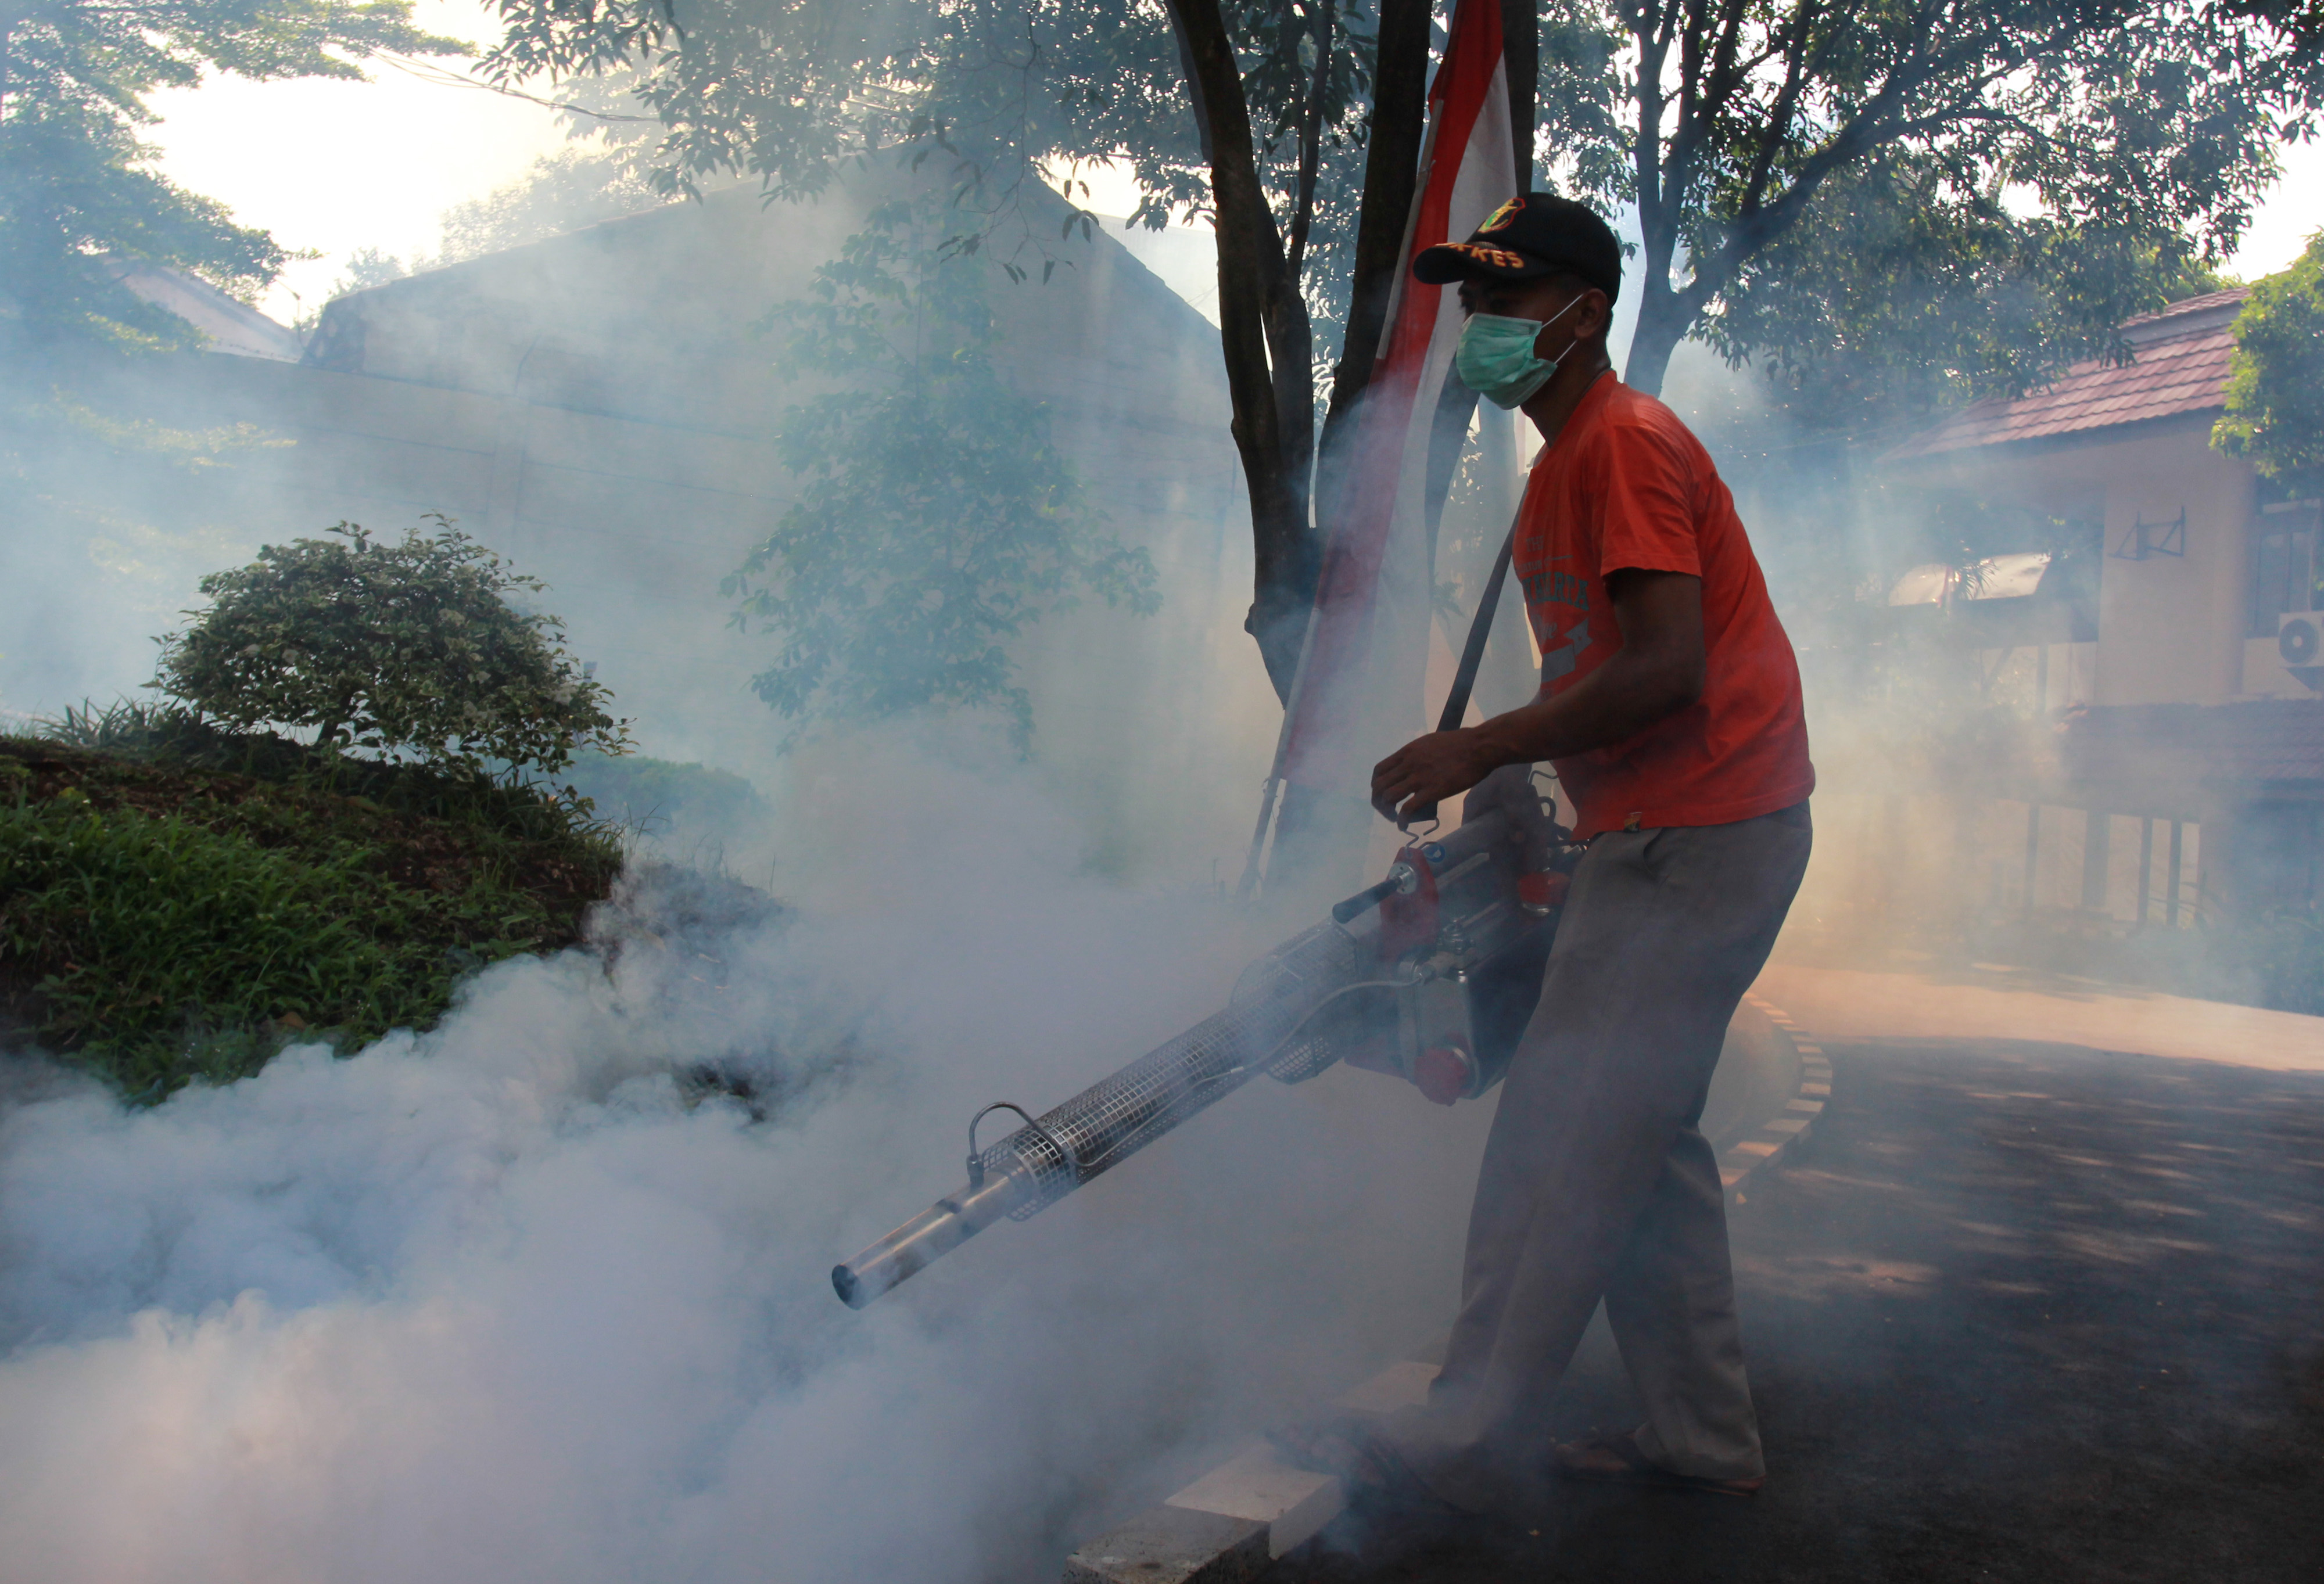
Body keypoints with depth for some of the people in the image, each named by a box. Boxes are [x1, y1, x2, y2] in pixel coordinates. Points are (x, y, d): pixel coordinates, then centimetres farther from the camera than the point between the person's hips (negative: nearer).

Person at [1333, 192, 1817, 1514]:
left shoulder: (1623, 441, -13)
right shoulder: (1571, 459, 19)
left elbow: (1664, 672, -23)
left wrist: (1482, 749, -18)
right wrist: (1512, 782, 12)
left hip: (1692, 837, -11)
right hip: (1672, 834, 11)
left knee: (1562, 1142, -8)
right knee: (1638, 1140, 14)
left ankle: (1476, 1439, 2)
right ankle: (1705, 1438, 23)